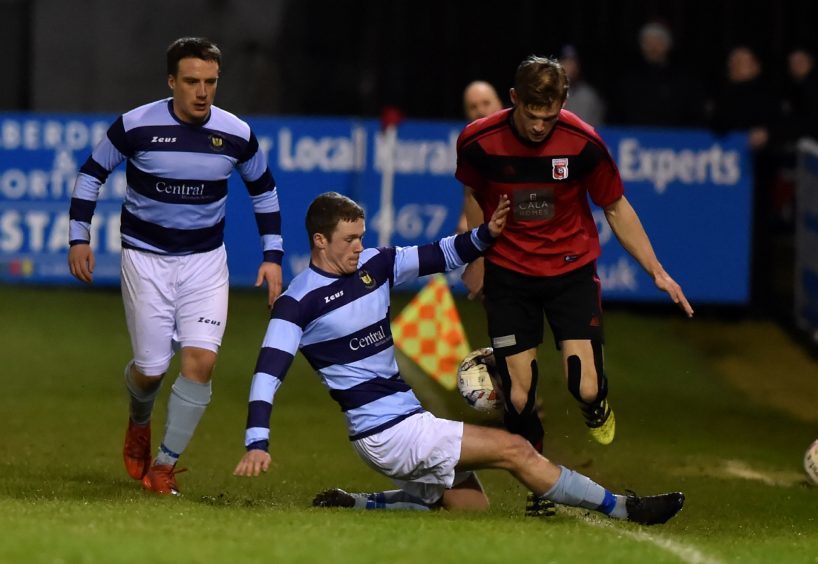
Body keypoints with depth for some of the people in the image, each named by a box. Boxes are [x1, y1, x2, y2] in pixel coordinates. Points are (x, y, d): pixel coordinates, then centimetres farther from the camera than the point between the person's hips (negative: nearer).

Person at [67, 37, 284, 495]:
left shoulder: (237, 134, -8)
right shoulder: (136, 127, -14)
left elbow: (263, 190, 9)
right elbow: (92, 172, 1)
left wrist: (272, 256, 4)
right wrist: (79, 237, -2)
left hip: (206, 260, 1)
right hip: (146, 256, -1)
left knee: (201, 359, -15)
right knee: (152, 367, -4)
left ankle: (165, 465, -1)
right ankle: (140, 423, 35)